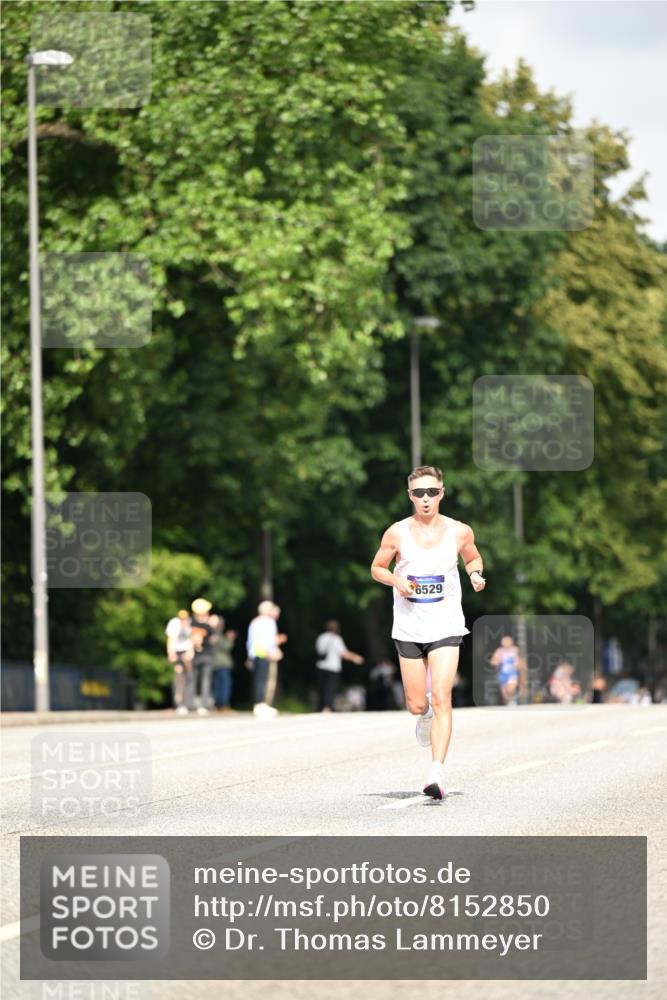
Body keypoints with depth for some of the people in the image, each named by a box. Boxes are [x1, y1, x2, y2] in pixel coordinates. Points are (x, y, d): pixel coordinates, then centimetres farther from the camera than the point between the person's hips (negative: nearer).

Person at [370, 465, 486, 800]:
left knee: (441, 700, -15)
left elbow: (472, 558, 19)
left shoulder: (459, 532, -1)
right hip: (409, 629, 1)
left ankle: (436, 773, -18)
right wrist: (396, 581, -11)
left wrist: (476, 575, -3)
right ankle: (424, 717, 45)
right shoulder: (397, 533, -3)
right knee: (416, 705, 6)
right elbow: (376, 568, 9)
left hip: (446, 626, -1)